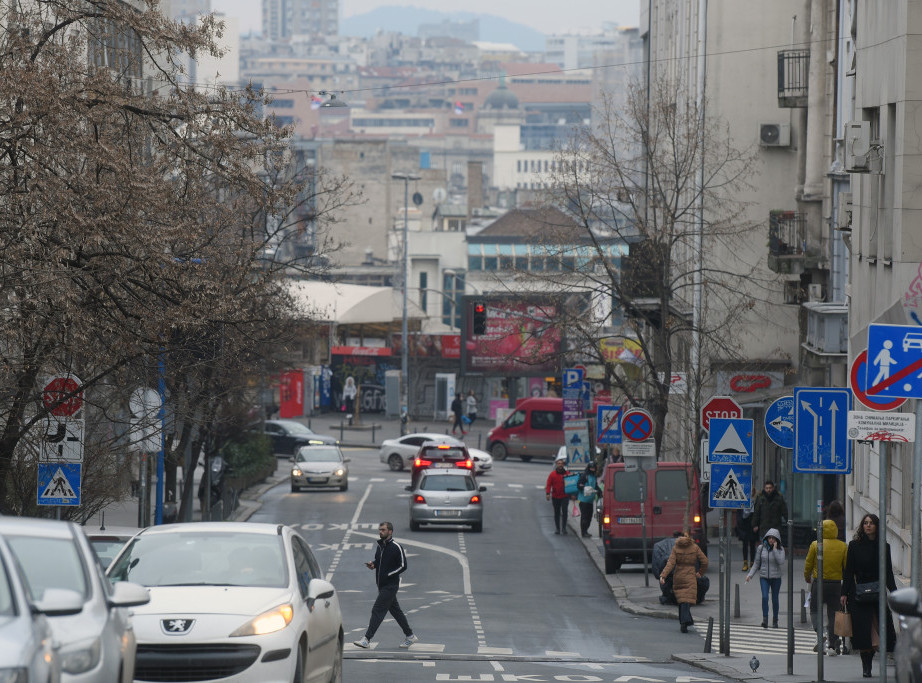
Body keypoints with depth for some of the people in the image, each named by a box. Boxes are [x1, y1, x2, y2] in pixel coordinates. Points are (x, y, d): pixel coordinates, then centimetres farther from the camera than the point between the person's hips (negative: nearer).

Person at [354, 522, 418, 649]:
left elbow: (403, 566, -12)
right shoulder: (380, 546, 11)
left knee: (377, 610, -12)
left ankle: (366, 639, -14)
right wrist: (373, 564, 2)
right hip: (382, 585, 9)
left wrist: (388, 574, -17)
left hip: (390, 585, -9)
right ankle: (410, 636, 24)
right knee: (395, 610, 14)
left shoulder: (396, 547, -13)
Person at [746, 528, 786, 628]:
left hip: (776, 577, 0)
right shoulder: (761, 548, 1)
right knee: (765, 597, -17)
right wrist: (750, 574, -3)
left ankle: (775, 621, 21)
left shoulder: (780, 549, -2)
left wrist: (775, 549, -18)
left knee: (775, 599, 6)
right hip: (764, 577, 0)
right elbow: (756, 563, 7)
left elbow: (780, 561, -18)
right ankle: (765, 619, -18)